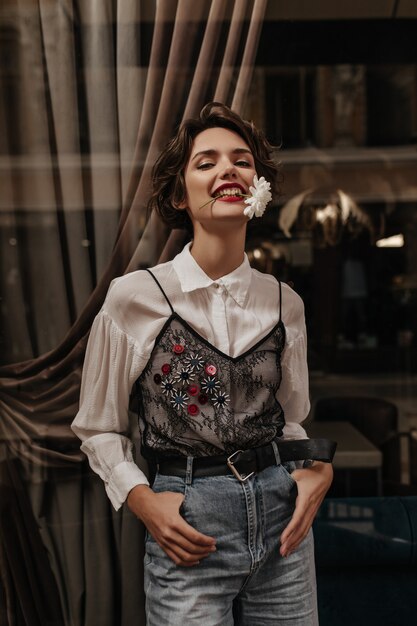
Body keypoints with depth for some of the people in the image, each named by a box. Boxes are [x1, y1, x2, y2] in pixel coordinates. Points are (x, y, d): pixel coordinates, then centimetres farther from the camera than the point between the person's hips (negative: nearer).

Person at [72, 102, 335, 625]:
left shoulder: (284, 304, 3)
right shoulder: (134, 298, -7)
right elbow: (98, 429, 2)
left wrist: (318, 470, -2)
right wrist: (141, 499, -11)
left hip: (282, 517, 4)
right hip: (190, 534, -3)